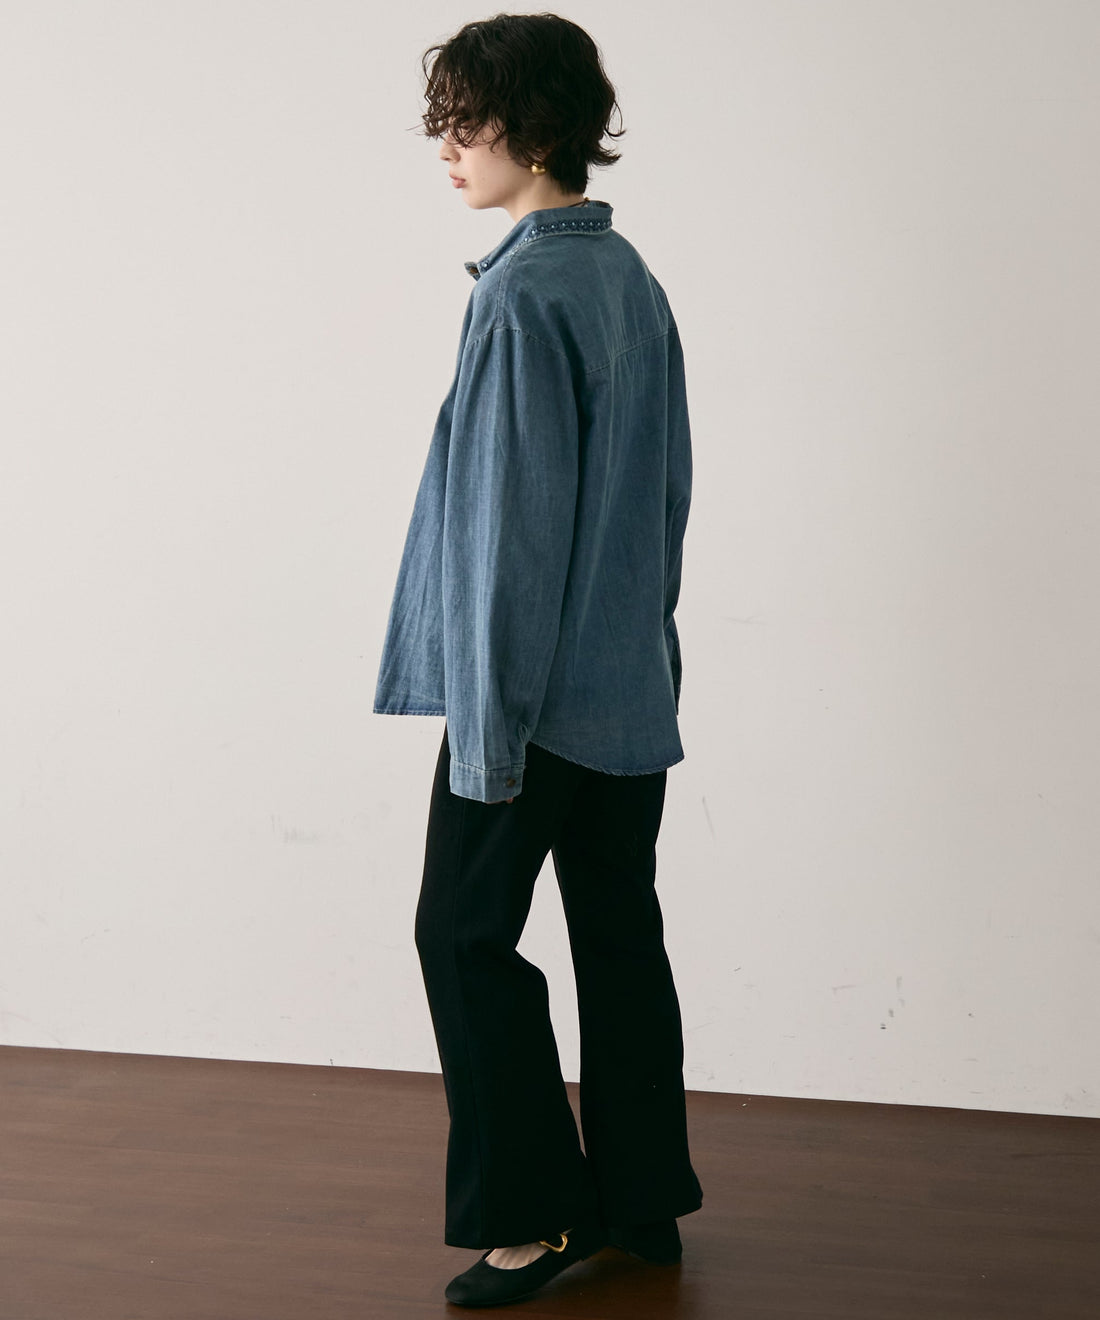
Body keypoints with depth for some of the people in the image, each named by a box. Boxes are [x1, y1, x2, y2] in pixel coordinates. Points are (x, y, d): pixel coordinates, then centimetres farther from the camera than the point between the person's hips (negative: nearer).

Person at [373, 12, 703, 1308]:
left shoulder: (524, 294, -17)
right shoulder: (631, 278, 10)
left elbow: (513, 516, -19)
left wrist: (486, 711, -16)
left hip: (534, 688, -9)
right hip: (633, 684, 9)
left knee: (468, 931, 3)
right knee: (619, 931, 13)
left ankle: (530, 1216, 9)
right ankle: (643, 1202, 23)